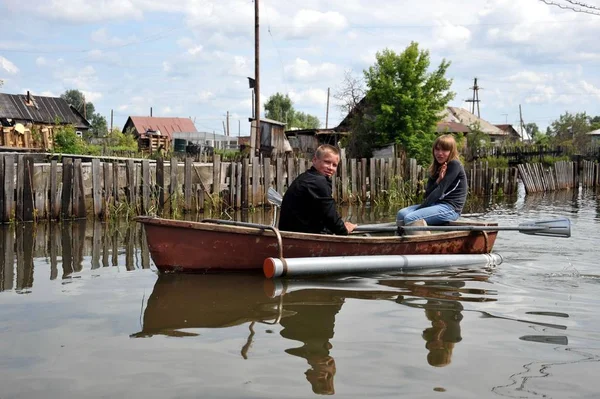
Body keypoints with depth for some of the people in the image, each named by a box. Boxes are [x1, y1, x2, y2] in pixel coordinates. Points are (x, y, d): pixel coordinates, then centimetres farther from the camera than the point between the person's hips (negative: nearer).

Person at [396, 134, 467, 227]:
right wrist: (438, 180, -13)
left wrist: (419, 208, -16)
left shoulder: (455, 165, -8)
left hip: (450, 208, -9)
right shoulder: (436, 168, 17)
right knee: (401, 214, -8)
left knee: (410, 218, -25)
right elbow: (427, 194, 6)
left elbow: (440, 191, -15)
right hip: (436, 205, 9)